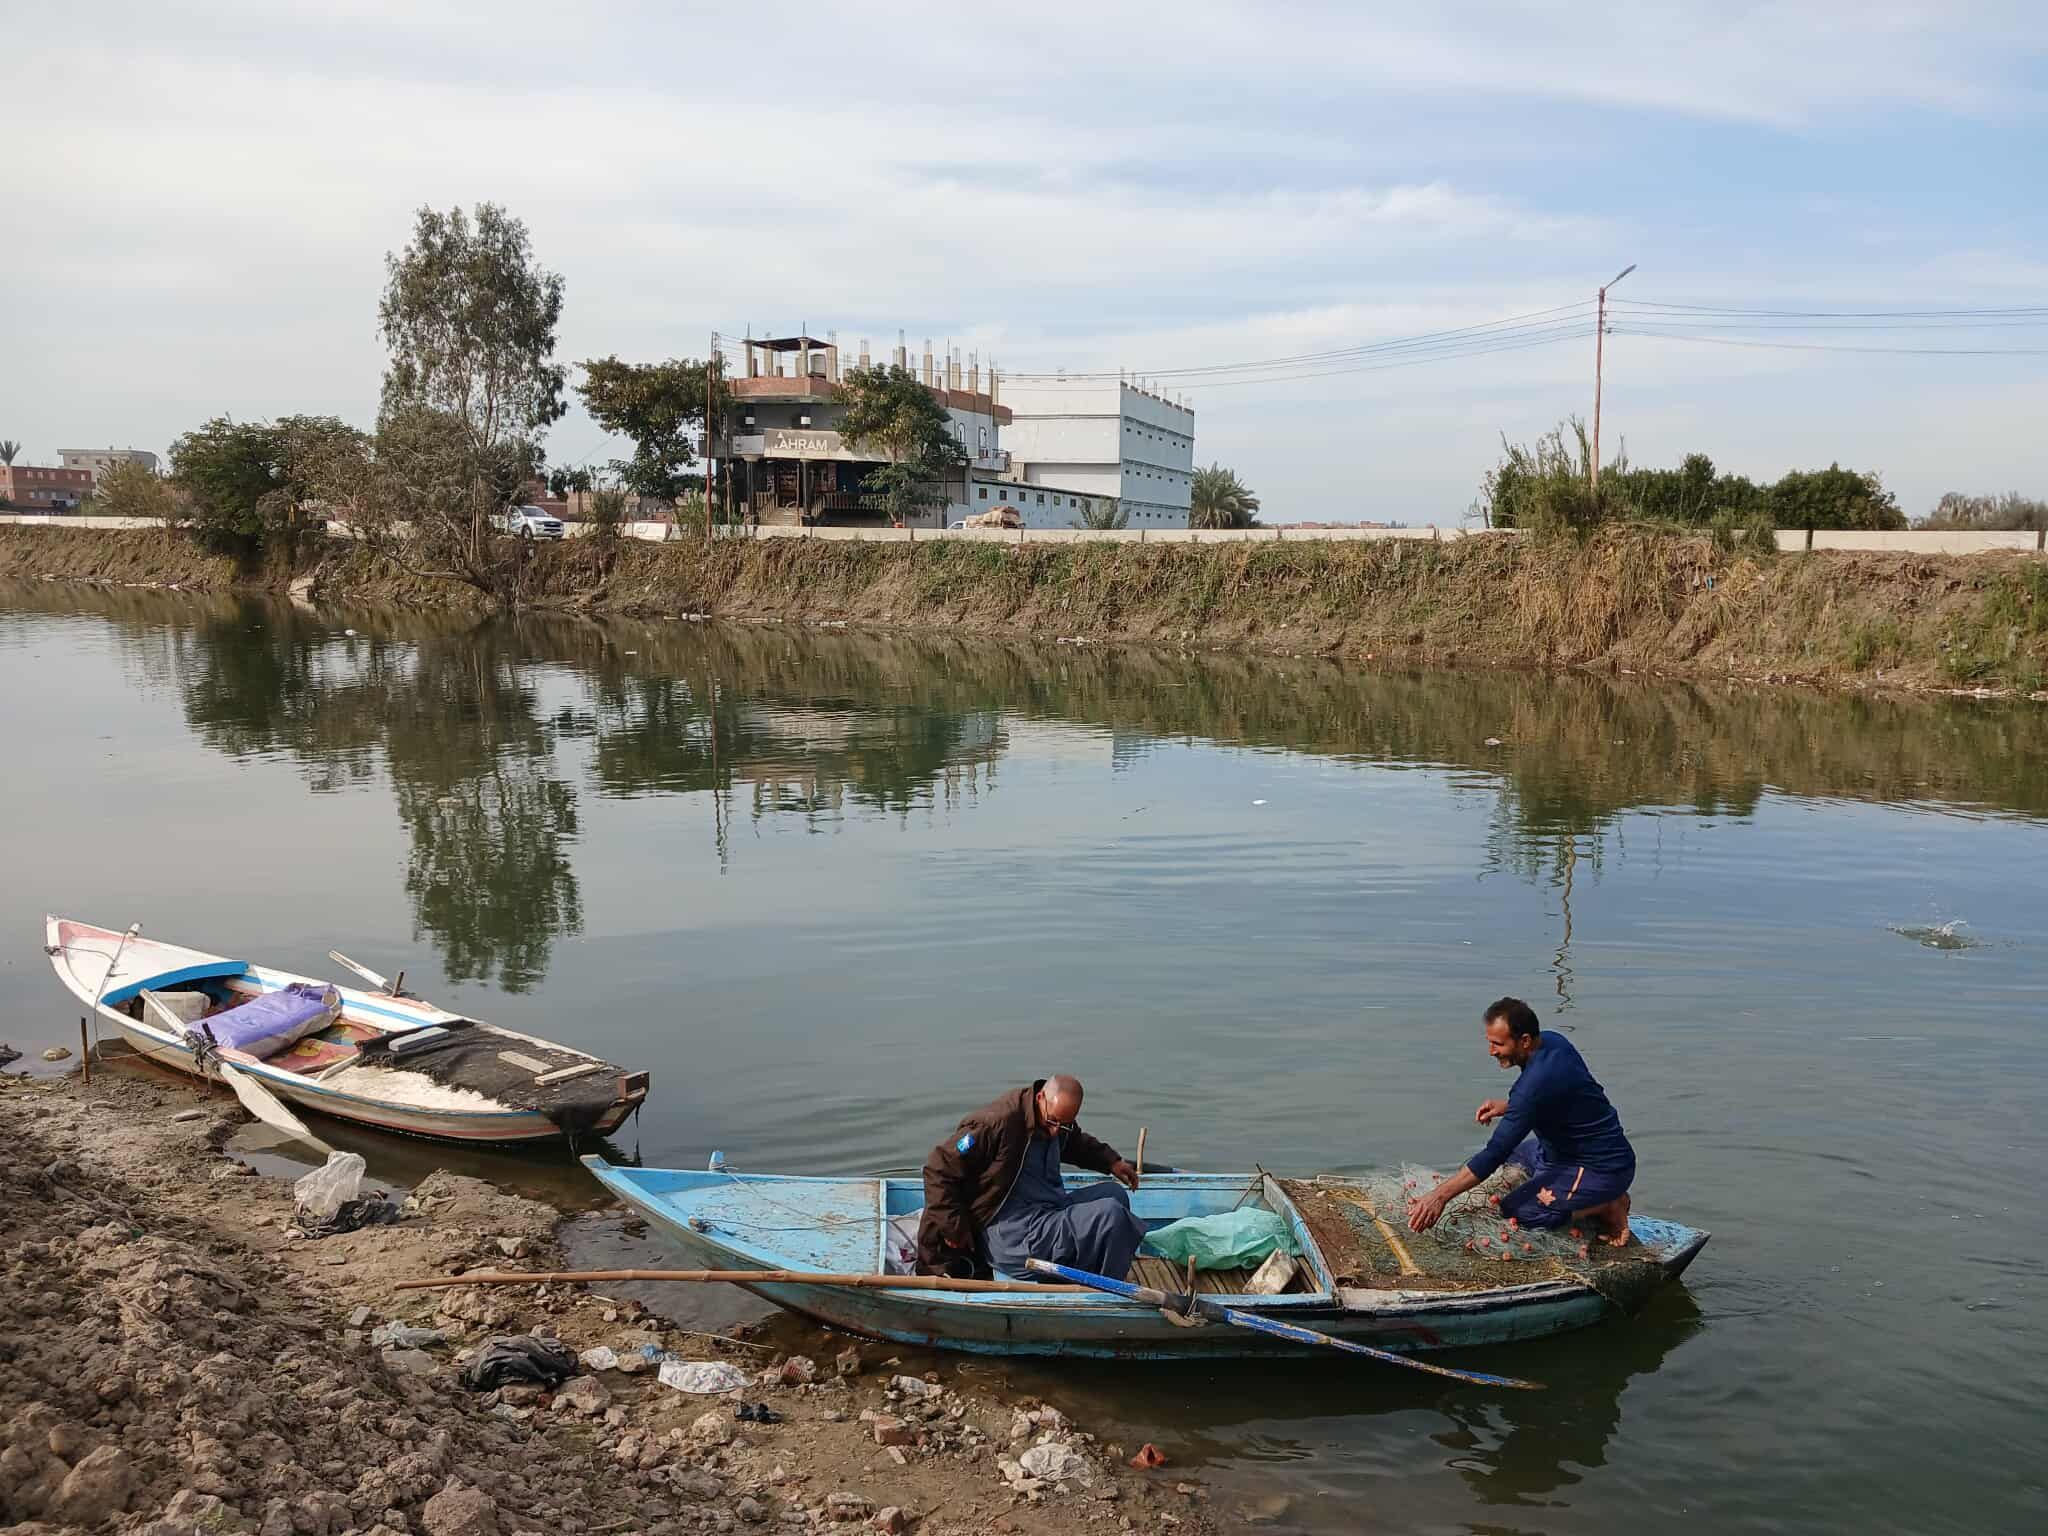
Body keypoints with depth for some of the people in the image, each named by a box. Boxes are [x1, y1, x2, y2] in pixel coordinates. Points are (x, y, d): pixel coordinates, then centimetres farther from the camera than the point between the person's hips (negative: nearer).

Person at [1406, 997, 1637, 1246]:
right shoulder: (1552, 1041, -2)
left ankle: (1608, 1208, -6)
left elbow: (1495, 1152, -29)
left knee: (1515, 1210, -20)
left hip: (1602, 1169, -10)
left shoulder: (1537, 1082, -29)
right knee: (1513, 1154, 24)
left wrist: (1440, 1196, -27)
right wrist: (1507, 1106, 4)